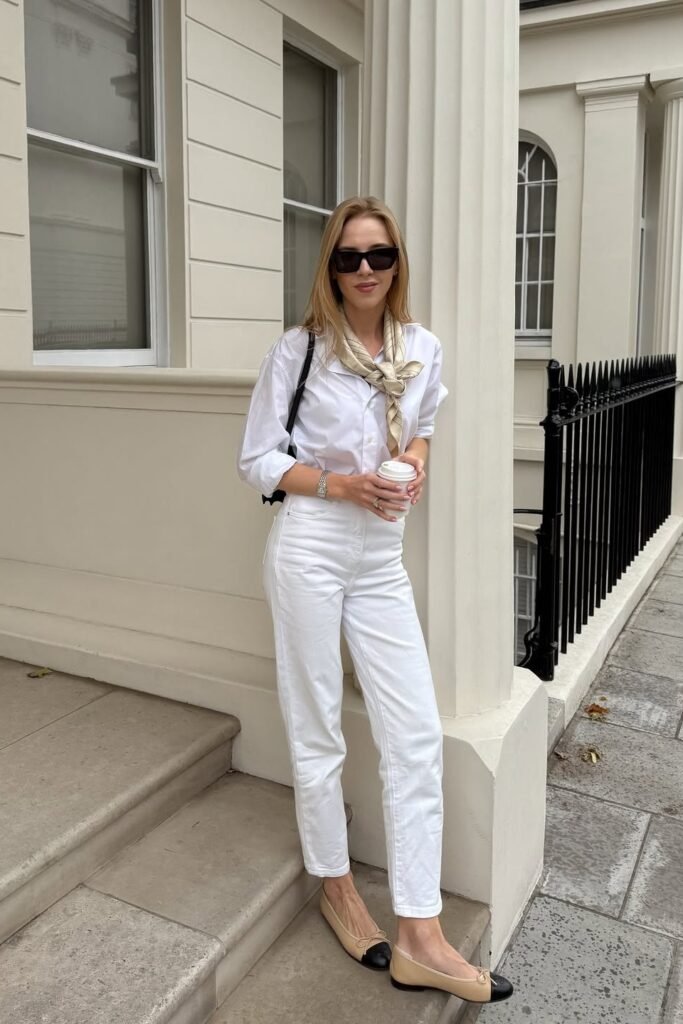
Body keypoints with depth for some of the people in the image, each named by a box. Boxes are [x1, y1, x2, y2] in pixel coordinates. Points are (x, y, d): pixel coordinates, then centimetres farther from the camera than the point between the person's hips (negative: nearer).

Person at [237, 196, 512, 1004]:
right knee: (317, 734, 8)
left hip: (383, 558, 4)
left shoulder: (423, 348, 5)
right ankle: (336, 888, 32)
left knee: (417, 737, 0)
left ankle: (419, 939, 12)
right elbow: (257, 462, -3)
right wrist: (341, 486, -17)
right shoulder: (298, 351, -5)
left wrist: (414, 467, 0)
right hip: (311, 550, -4)